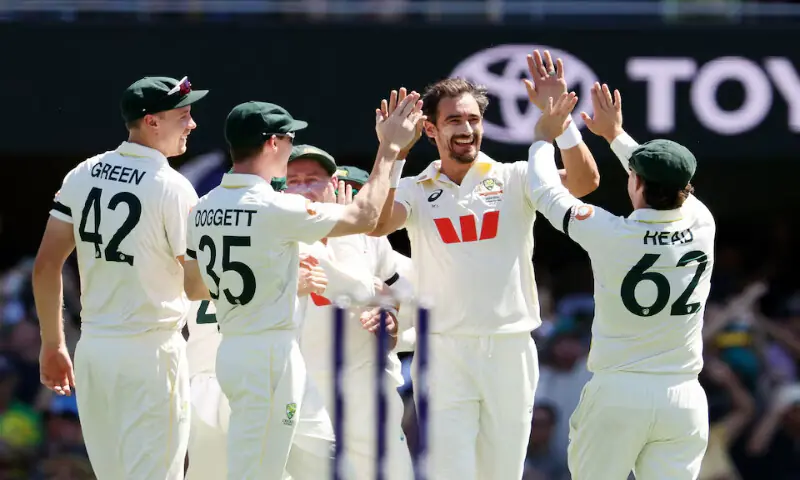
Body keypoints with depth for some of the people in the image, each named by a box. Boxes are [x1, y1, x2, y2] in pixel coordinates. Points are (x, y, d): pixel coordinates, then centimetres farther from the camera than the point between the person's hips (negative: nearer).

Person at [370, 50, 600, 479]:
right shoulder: (414, 190, 5)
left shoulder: (515, 180, 5)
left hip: (511, 350, 1)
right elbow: (375, 225, -14)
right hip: (444, 351, -1)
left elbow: (584, 181, -10)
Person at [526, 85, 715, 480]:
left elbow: (546, 193, 5)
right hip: (682, 399, 3)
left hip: (616, 394, -3)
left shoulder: (609, 234, -12)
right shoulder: (701, 225, -3)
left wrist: (544, 137, 23)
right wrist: (616, 135, 31)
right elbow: (667, 184, 20)